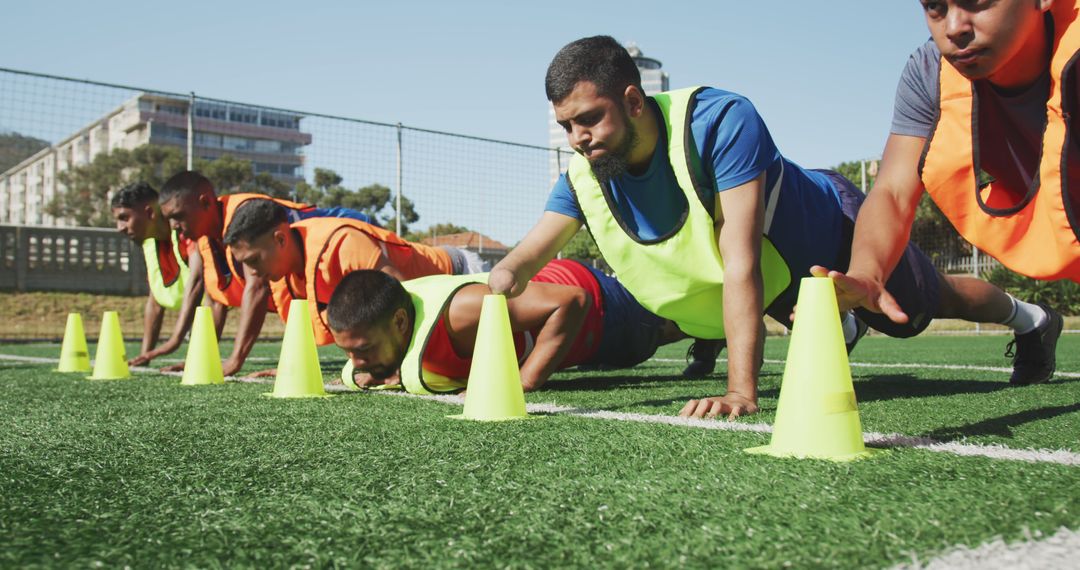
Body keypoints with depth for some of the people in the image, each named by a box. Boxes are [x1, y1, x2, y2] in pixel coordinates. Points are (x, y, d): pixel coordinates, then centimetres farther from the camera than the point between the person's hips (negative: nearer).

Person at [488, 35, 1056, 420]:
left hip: (832, 226, -5)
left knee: (924, 306, 20)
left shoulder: (720, 120, -42)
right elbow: (527, 257, -25)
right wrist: (504, 277, -50)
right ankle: (837, 327, 71)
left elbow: (741, 262, -46)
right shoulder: (583, 175, -24)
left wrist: (741, 390, -50)